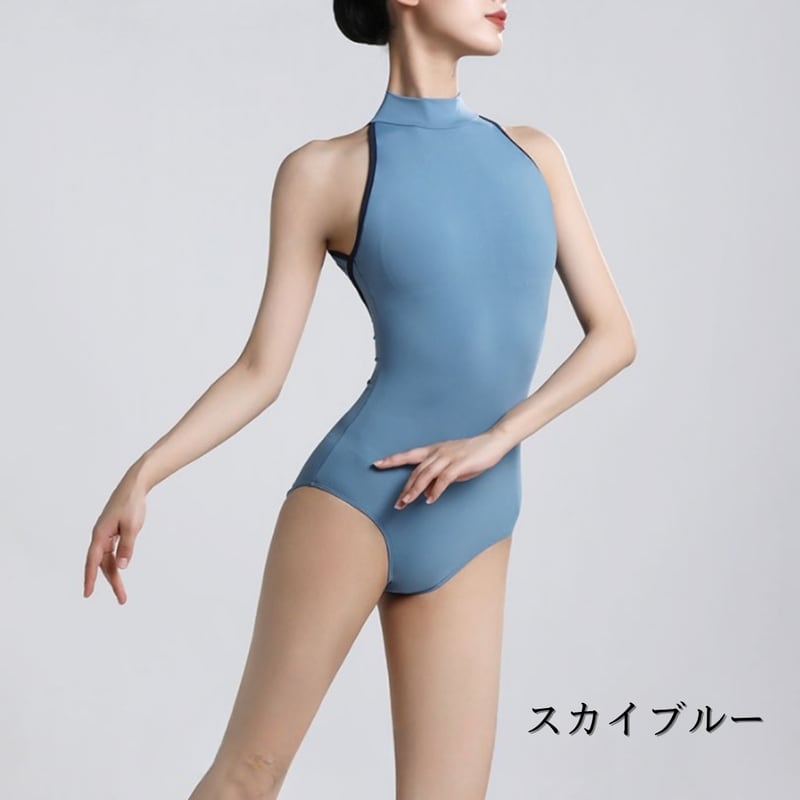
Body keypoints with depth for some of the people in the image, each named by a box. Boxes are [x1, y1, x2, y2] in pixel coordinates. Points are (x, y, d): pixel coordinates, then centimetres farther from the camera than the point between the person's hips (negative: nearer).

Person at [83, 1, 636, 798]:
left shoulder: (534, 154, 12)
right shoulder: (325, 171, 1)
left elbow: (614, 333, 6)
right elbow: (261, 369, 2)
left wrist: (496, 437, -7)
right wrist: (141, 474, -9)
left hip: (471, 529, 4)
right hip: (356, 493, -3)